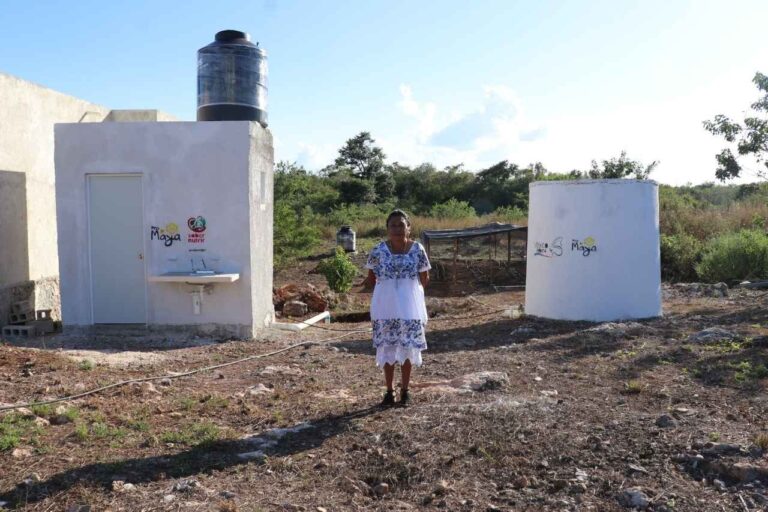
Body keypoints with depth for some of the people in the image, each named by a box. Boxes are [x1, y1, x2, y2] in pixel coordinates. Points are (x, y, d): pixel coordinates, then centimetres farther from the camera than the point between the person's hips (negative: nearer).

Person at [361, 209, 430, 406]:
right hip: (385, 308, 0)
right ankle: (389, 391, 24)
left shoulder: (417, 249, -7)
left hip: (409, 308, 0)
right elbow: (371, 278, 5)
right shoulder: (378, 251, -8)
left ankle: (404, 390, 24)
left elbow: (424, 279, 3)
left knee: (407, 348, 8)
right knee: (387, 349, 8)